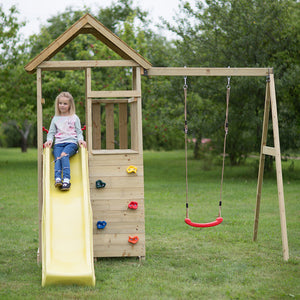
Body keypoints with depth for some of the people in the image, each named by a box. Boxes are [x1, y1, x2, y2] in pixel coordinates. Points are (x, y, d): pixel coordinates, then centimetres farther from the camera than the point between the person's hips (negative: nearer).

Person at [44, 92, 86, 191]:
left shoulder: (74, 118, 15)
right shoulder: (55, 119, 21)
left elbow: (79, 132, 14)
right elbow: (51, 132, 20)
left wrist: (80, 140, -7)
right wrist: (49, 140, -1)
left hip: (71, 142, -3)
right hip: (58, 143, 3)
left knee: (64, 155, -34)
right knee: (57, 158, -29)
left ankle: (66, 179, -45)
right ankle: (57, 179, -46)